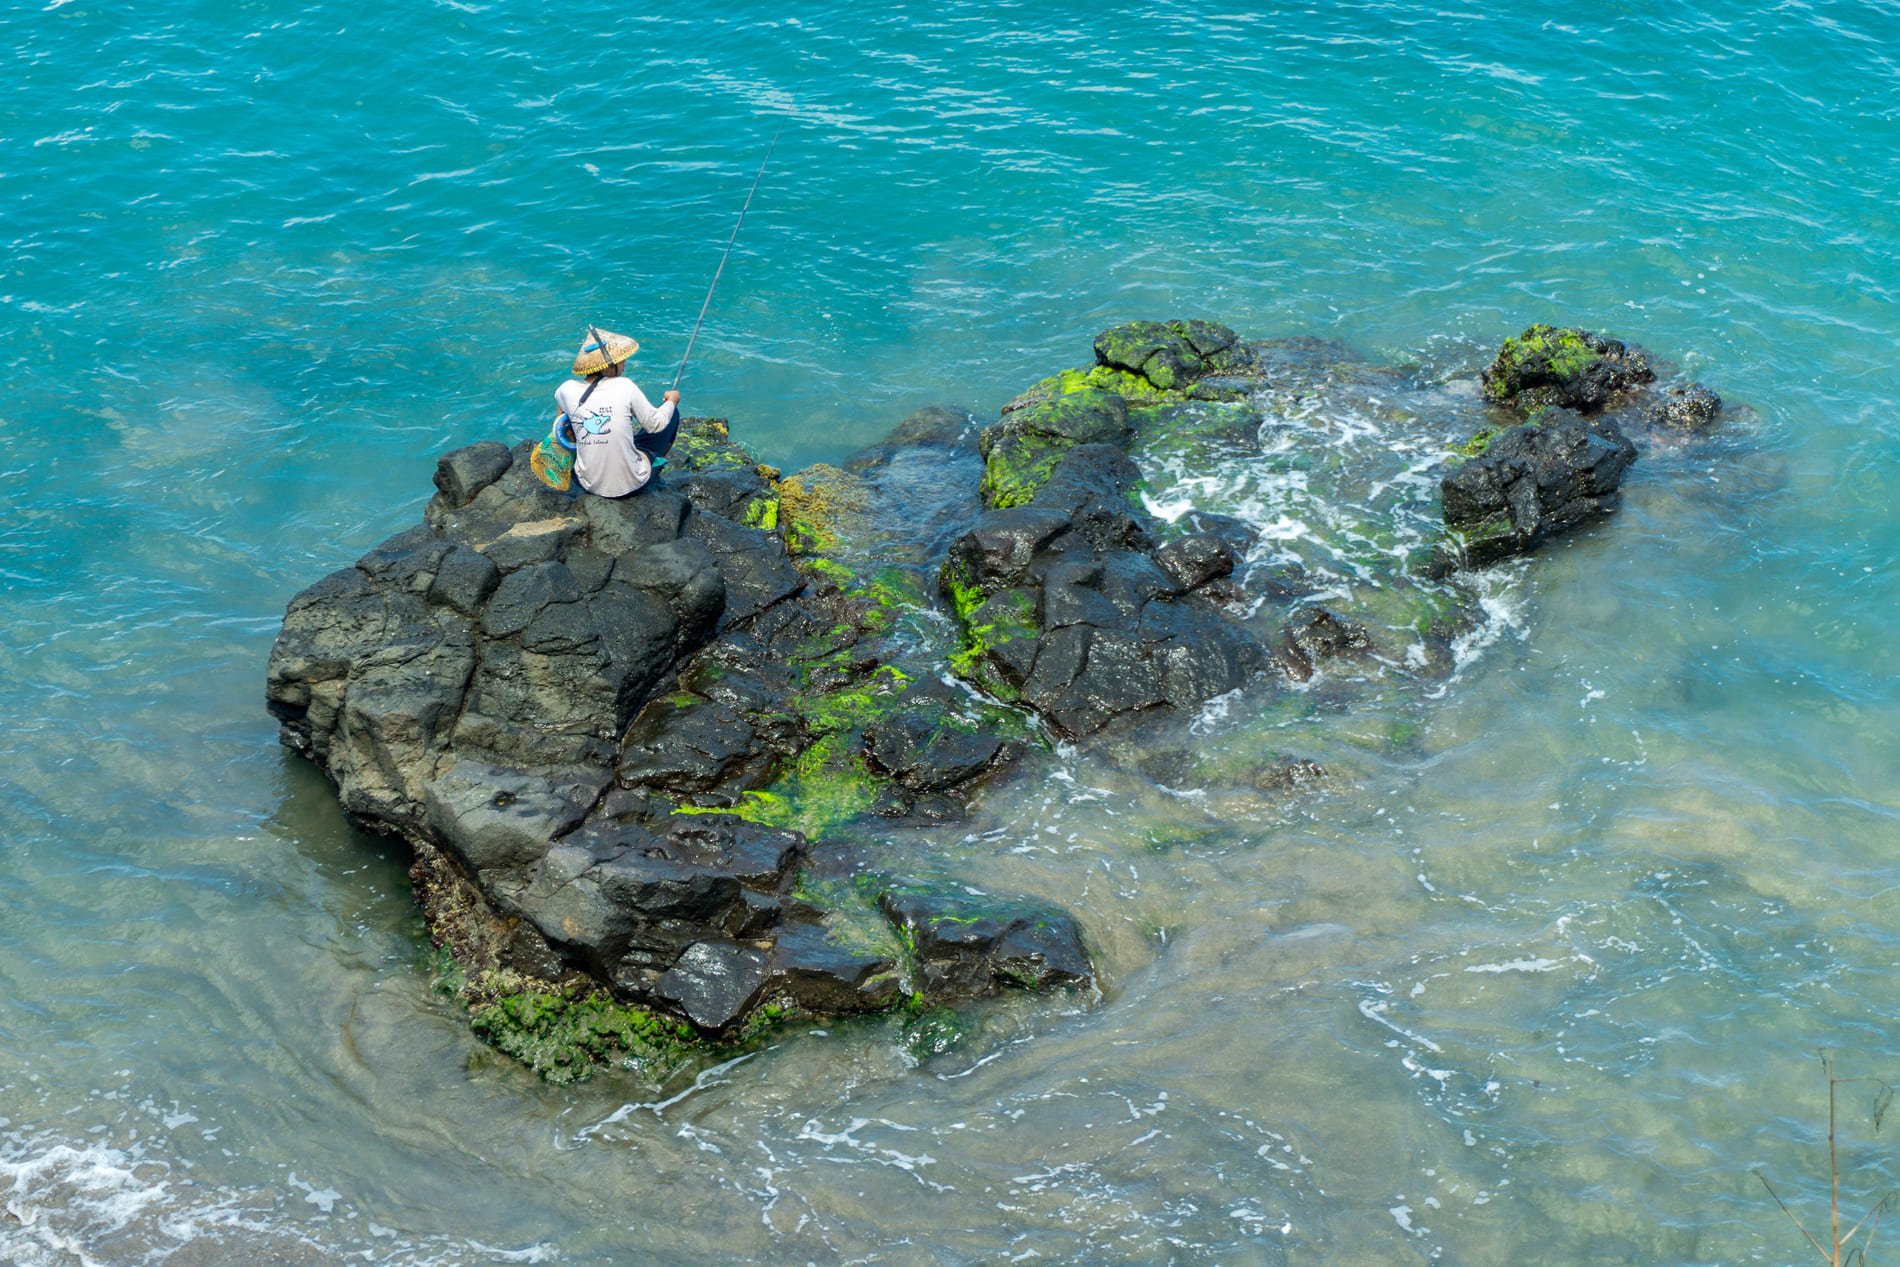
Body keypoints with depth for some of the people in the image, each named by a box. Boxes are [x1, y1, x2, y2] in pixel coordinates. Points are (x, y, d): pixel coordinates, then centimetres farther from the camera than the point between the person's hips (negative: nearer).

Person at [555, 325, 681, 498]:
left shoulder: (568, 390, -8)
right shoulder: (625, 387, -17)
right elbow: (656, 424, -6)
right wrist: (671, 401, 12)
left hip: (589, 485, 3)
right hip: (631, 484, -3)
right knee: (672, 412, 17)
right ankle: (657, 464, 41)